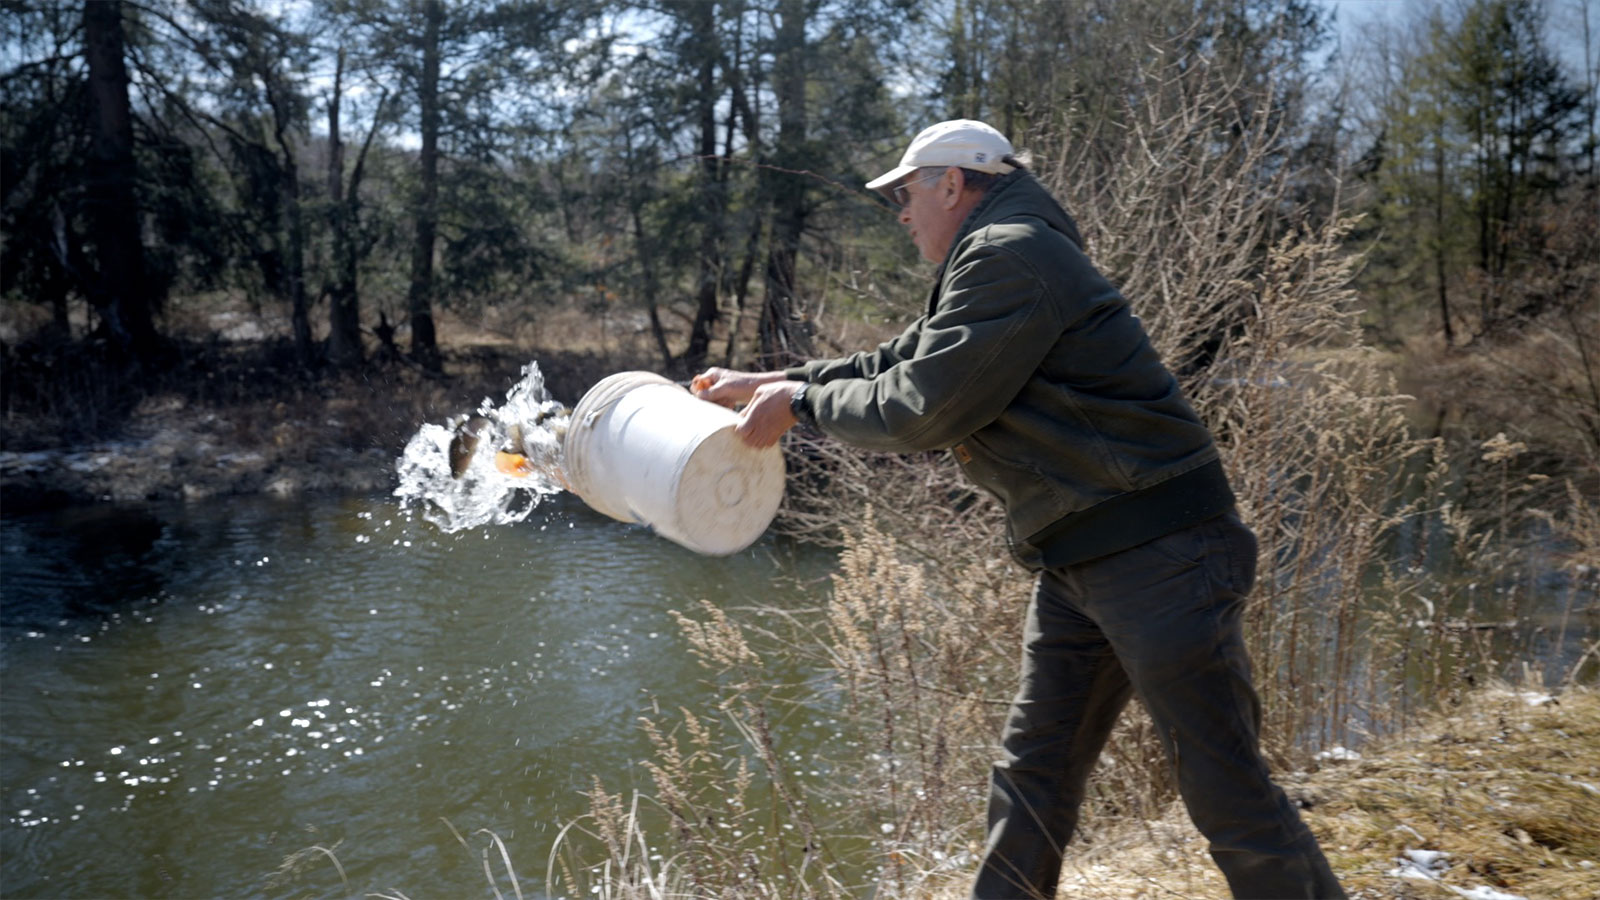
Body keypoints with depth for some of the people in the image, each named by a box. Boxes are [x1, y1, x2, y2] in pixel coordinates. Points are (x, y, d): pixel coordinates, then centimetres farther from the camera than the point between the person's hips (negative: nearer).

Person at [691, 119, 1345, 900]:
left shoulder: (1008, 256, -15)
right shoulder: (991, 263, 18)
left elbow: (921, 409, -19)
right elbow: (896, 363, 24)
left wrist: (803, 403, -5)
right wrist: (768, 382, 21)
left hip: (1157, 554, -10)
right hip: (1078, 559, 10)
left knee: (1227, 792, -2)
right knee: (1033, 774, 14)